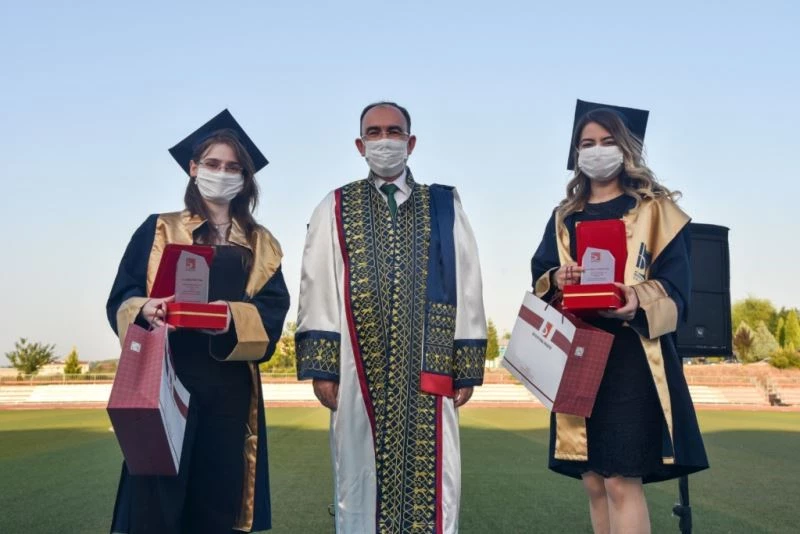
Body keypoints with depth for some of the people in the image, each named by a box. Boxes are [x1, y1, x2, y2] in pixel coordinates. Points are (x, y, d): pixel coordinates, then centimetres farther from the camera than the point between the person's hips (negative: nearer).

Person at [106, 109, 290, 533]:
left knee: (219, 498, 2)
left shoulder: (260, 245, 14)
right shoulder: (159, 231, 11)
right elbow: (121, 298, 4)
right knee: (156, 497, -5)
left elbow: (273, 311, 1)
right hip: (166, 379, -1)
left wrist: (234, 318, -20)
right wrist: (145, 311, -19)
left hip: (231, 386, 2)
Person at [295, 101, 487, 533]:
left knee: (431, 480, 4)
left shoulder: (444, 207, 9)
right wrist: (320, 366, -8)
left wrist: (467, 366, 0)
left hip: (428, 374, 1)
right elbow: (317, 289, 1)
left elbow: (467, 288, 6)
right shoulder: (336, 209, 7)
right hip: (360, 371, 0)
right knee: (360, 481, 7)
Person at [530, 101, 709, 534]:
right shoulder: (563, 218, 17)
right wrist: (556, 281, -12)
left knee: (621, 480, -11)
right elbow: (539, 278, 11)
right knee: (594, 482, 7)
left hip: (631, 355, -4)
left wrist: (640, 301, -24)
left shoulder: (655, 210, 5)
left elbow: (676, 282, -3)